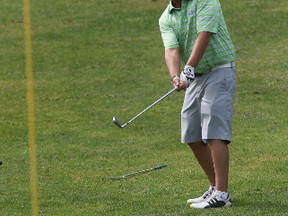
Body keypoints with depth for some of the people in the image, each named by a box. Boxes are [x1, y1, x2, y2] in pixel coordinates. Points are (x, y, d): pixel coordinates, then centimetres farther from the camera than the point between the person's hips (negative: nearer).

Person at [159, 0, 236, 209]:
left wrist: (189, 69, -34)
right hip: (196, 78, 8)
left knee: (214, 134, -15)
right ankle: (215, 188, 20)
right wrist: (176, 78, -30)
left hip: (219, 72, -8)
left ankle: (221, 195, -17)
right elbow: (172, 50, -10)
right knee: (193, 137, 9)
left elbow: (203, 37, -24)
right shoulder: (166, 19, 5)